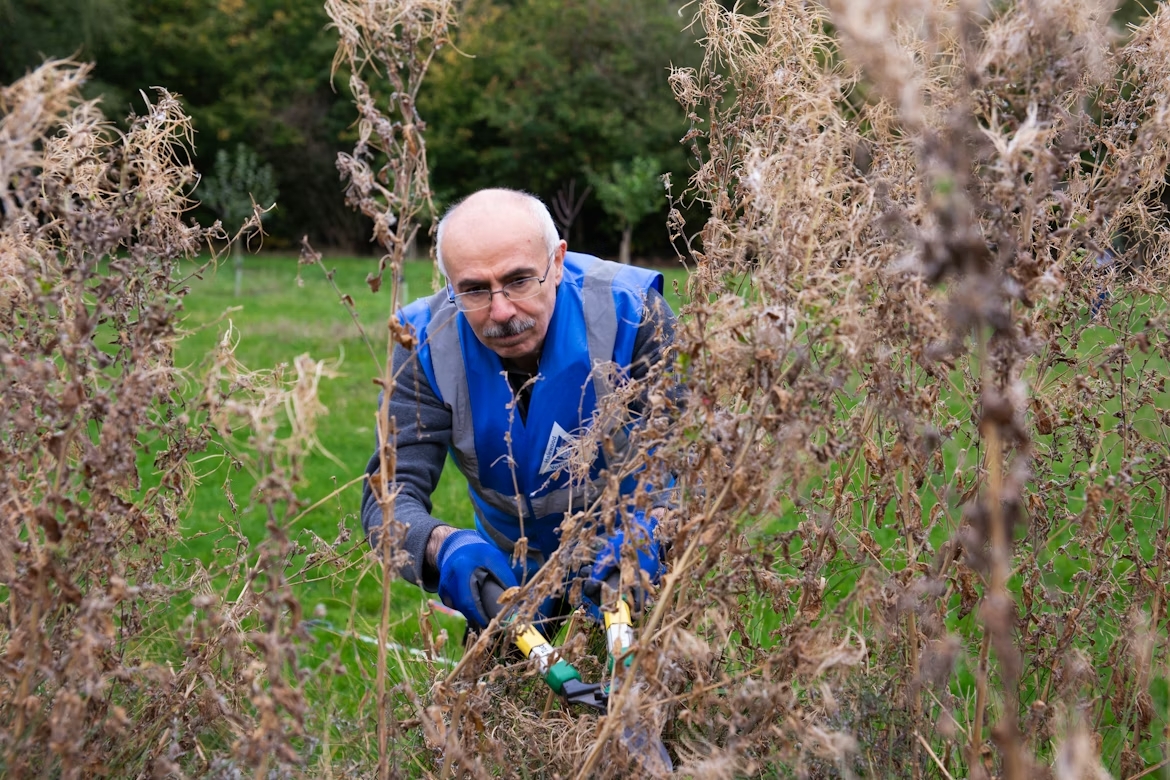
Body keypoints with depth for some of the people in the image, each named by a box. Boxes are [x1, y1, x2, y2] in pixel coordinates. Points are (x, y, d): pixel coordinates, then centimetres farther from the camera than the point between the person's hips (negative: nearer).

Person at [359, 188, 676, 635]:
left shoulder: (630, 313, -26)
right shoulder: (428, 345, -21)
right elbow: (389, 493, -26)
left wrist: (648, 531, -52)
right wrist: (445, 547, -50)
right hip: (513, 568, 2)